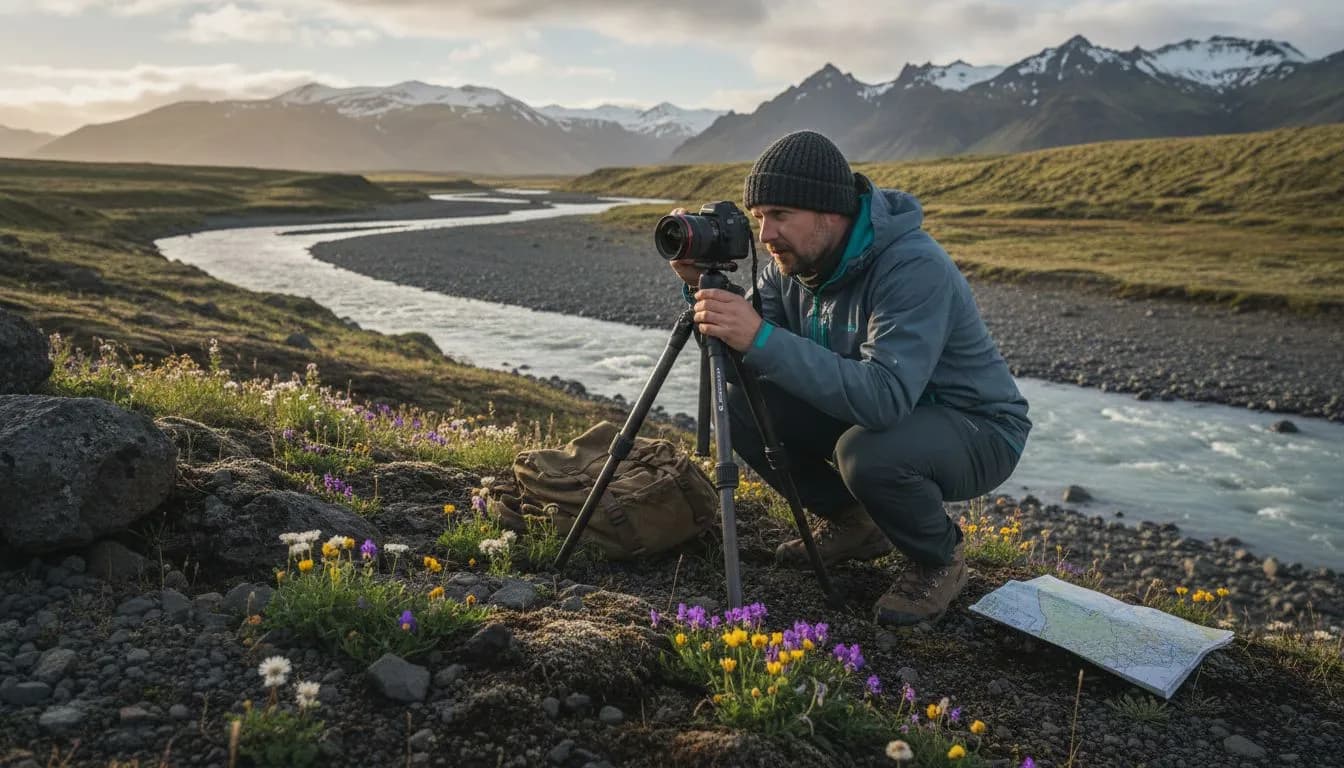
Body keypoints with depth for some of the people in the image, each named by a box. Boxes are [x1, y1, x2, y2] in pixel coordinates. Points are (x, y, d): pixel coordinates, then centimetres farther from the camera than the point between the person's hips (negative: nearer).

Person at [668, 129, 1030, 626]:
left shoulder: (914, 267, -31)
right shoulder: (792, 261, -7)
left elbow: (884, 398, -42)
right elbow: (740, 355, -7)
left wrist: (761, 339, -46)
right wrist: (700, 285, -24)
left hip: (975, 430, -7)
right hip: (864, 411, 7)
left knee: (866, 452, -37)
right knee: (744, 407, -9)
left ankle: (940, 558, -4)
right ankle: (852, 523, 12)